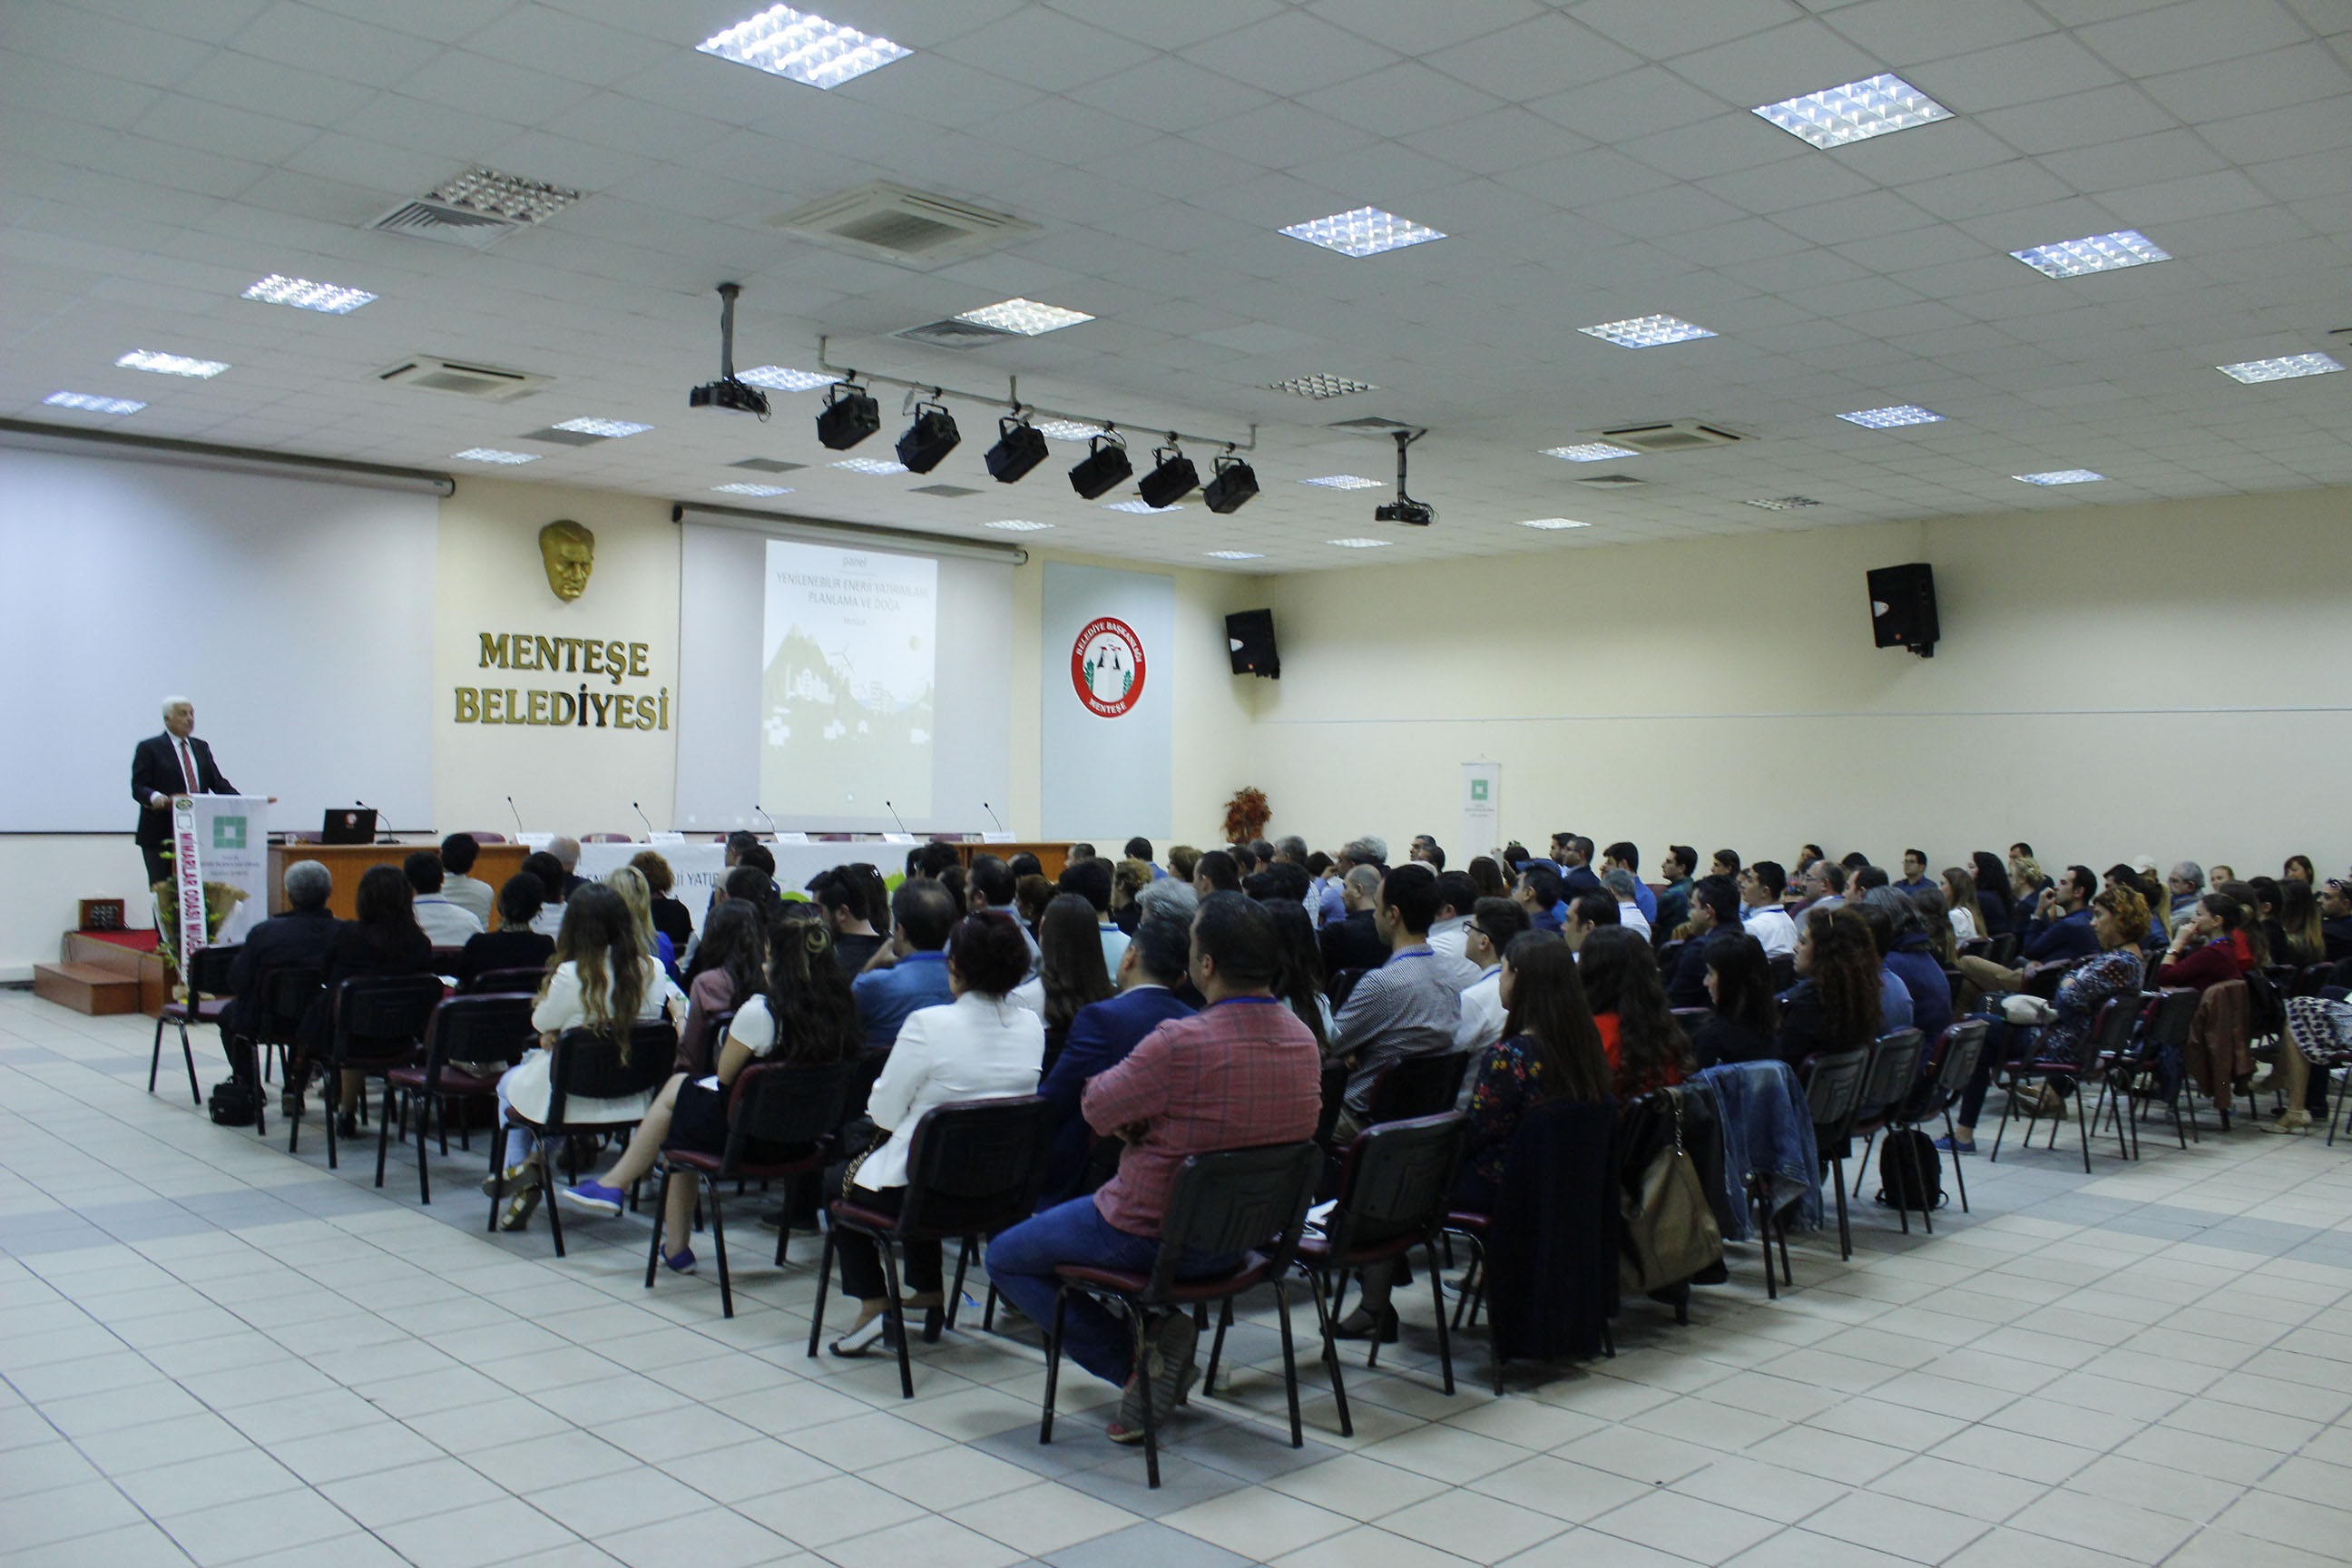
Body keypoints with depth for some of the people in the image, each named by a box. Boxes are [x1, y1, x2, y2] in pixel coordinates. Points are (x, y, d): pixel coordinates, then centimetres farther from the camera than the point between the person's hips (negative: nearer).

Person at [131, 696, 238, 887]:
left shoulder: (201, 748, 18)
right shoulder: (149, 748, 2)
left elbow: (218, 782, 12)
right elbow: (138, 787, -5)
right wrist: (156, 798, -27)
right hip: (161, 835, -4)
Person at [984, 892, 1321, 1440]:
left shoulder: (1182, 1043, -30)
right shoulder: (1304, 1040, -6)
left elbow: (1094, 1109, -15)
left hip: (1156, 1236, -8)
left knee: (1005, 1259, 15)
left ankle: (1132, 1363, 3)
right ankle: (1158, 1326, 15)